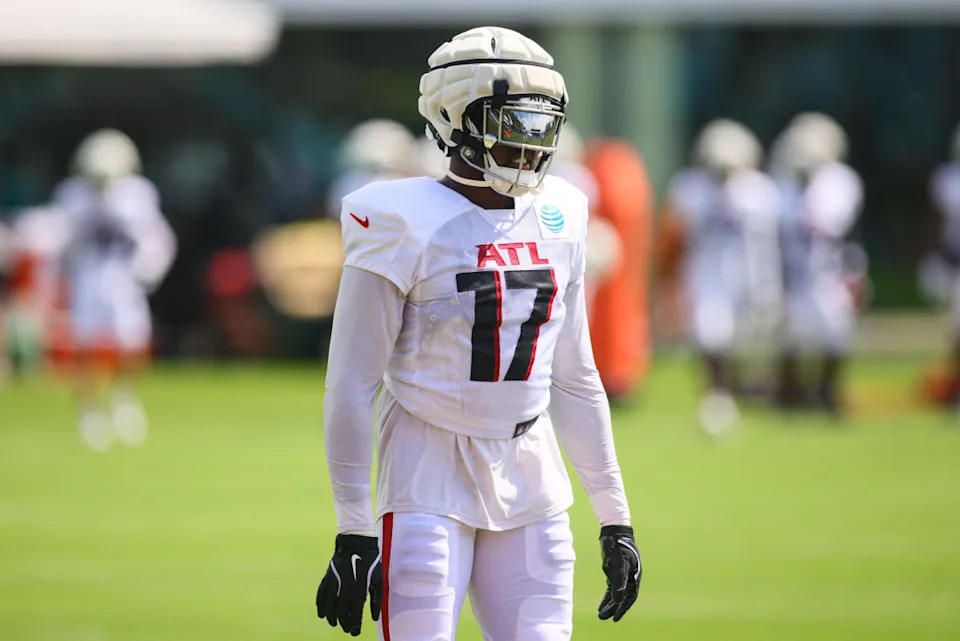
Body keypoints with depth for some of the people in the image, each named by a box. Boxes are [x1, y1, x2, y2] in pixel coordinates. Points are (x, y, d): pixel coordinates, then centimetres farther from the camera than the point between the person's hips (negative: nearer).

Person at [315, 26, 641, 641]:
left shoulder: (556, 220, 8)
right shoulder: (406, 227, -10)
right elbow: (352, 384, -9)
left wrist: (615, 519, 15)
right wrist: (353, 533, -13)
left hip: (528, 481, 6)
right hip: (430, 475, -6)